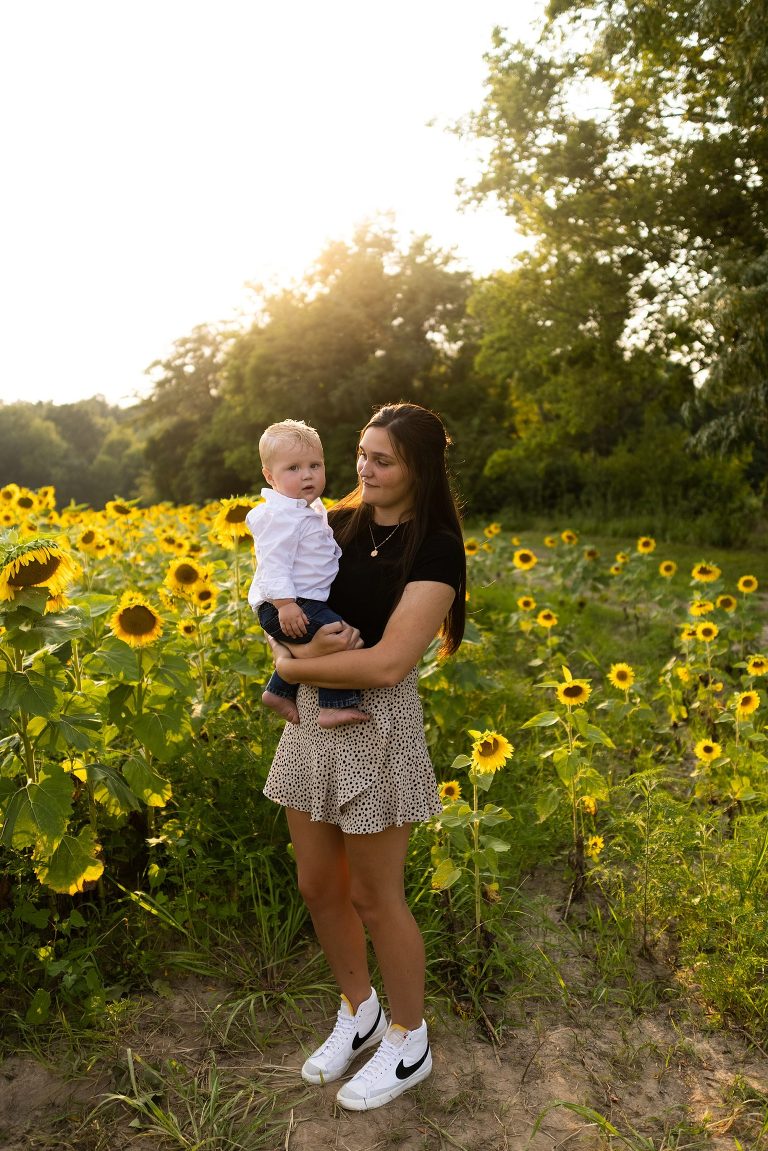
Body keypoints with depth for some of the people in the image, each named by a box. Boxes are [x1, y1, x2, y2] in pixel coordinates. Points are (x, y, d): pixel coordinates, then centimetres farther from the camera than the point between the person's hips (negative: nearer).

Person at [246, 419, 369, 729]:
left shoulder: (310, 510, 15)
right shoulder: (282, 515, -17)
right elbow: (274, 563, -24)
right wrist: (285, 604, -31)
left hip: (304, 602, 11)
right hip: (282, 607, -11)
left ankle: (279, 691, 40)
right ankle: (336, 706, -17)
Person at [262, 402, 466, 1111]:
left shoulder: (435, 548, -14)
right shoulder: (336, 526, 4)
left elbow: (389, 662, -23)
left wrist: (292, 666, -13)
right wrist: (303, 645, -18)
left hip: (379, 724, -6)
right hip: (312, 719, 7)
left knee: (374, 897, 8)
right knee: (317, 885, 17)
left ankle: (409, 1044, 34)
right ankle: (359, 1013, 42)